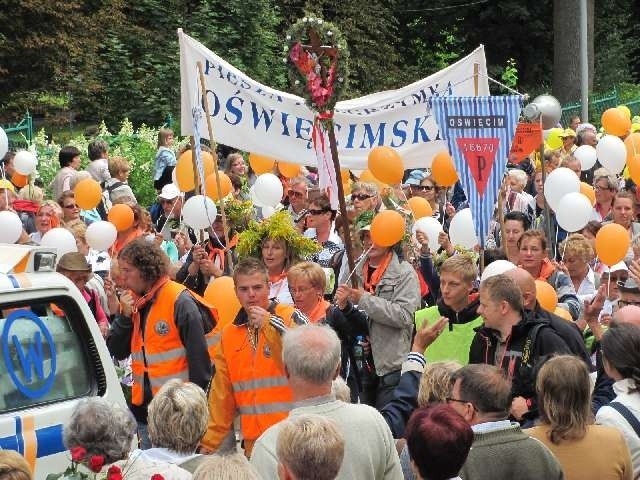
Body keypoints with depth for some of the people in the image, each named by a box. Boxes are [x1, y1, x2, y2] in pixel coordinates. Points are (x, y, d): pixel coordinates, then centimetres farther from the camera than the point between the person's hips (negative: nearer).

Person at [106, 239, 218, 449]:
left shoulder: (180, 302, -12)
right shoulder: (133, 302, 9)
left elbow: (199, 355, -14)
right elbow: (117, 353, 7)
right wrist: (124, 316, -7)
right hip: (144, 407, 7)